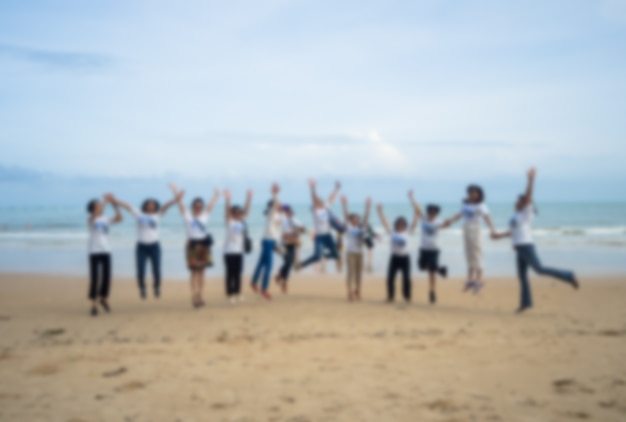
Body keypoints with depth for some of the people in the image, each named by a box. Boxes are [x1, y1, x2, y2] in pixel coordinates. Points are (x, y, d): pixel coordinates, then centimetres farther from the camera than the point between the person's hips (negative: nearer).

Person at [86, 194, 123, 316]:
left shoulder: (106, 219, 7)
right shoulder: (91, 220, -4)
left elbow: (119, 218, -6)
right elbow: (95, 214, -26)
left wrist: (114, 204, -13)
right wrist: (105, 201, -27)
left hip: (106, 252, 4)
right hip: (94, 253, -4)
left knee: (107, 277, 5)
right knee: (94, 279, -4)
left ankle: (104, 299, 28)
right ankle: (94, 305, 5)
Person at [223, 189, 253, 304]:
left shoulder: (242, 221, 8)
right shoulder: (229, 221, -7)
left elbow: (246, 210, 3)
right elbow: (227, 211, -21)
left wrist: (249, 199, -5)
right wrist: (227, 200, -34)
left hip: (239, 251, 6)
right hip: (230, 251, -6)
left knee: (238, 273, 10)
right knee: (230, 273, 0)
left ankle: (238, 293, 18)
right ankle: (230, 294, 5)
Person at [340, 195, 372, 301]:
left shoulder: (362, 228, 7)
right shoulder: (349, 227, -3)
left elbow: (366, 218, -1)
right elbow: (346, 215, -12)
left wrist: (368, 207, -11)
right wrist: (344, 205, -22)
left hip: (359, 253, 5)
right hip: (351, 252, -5)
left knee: (359, 273, 8)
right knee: (351, 273, -5)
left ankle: (357, 293, 17)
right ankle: (350, 293, -4)